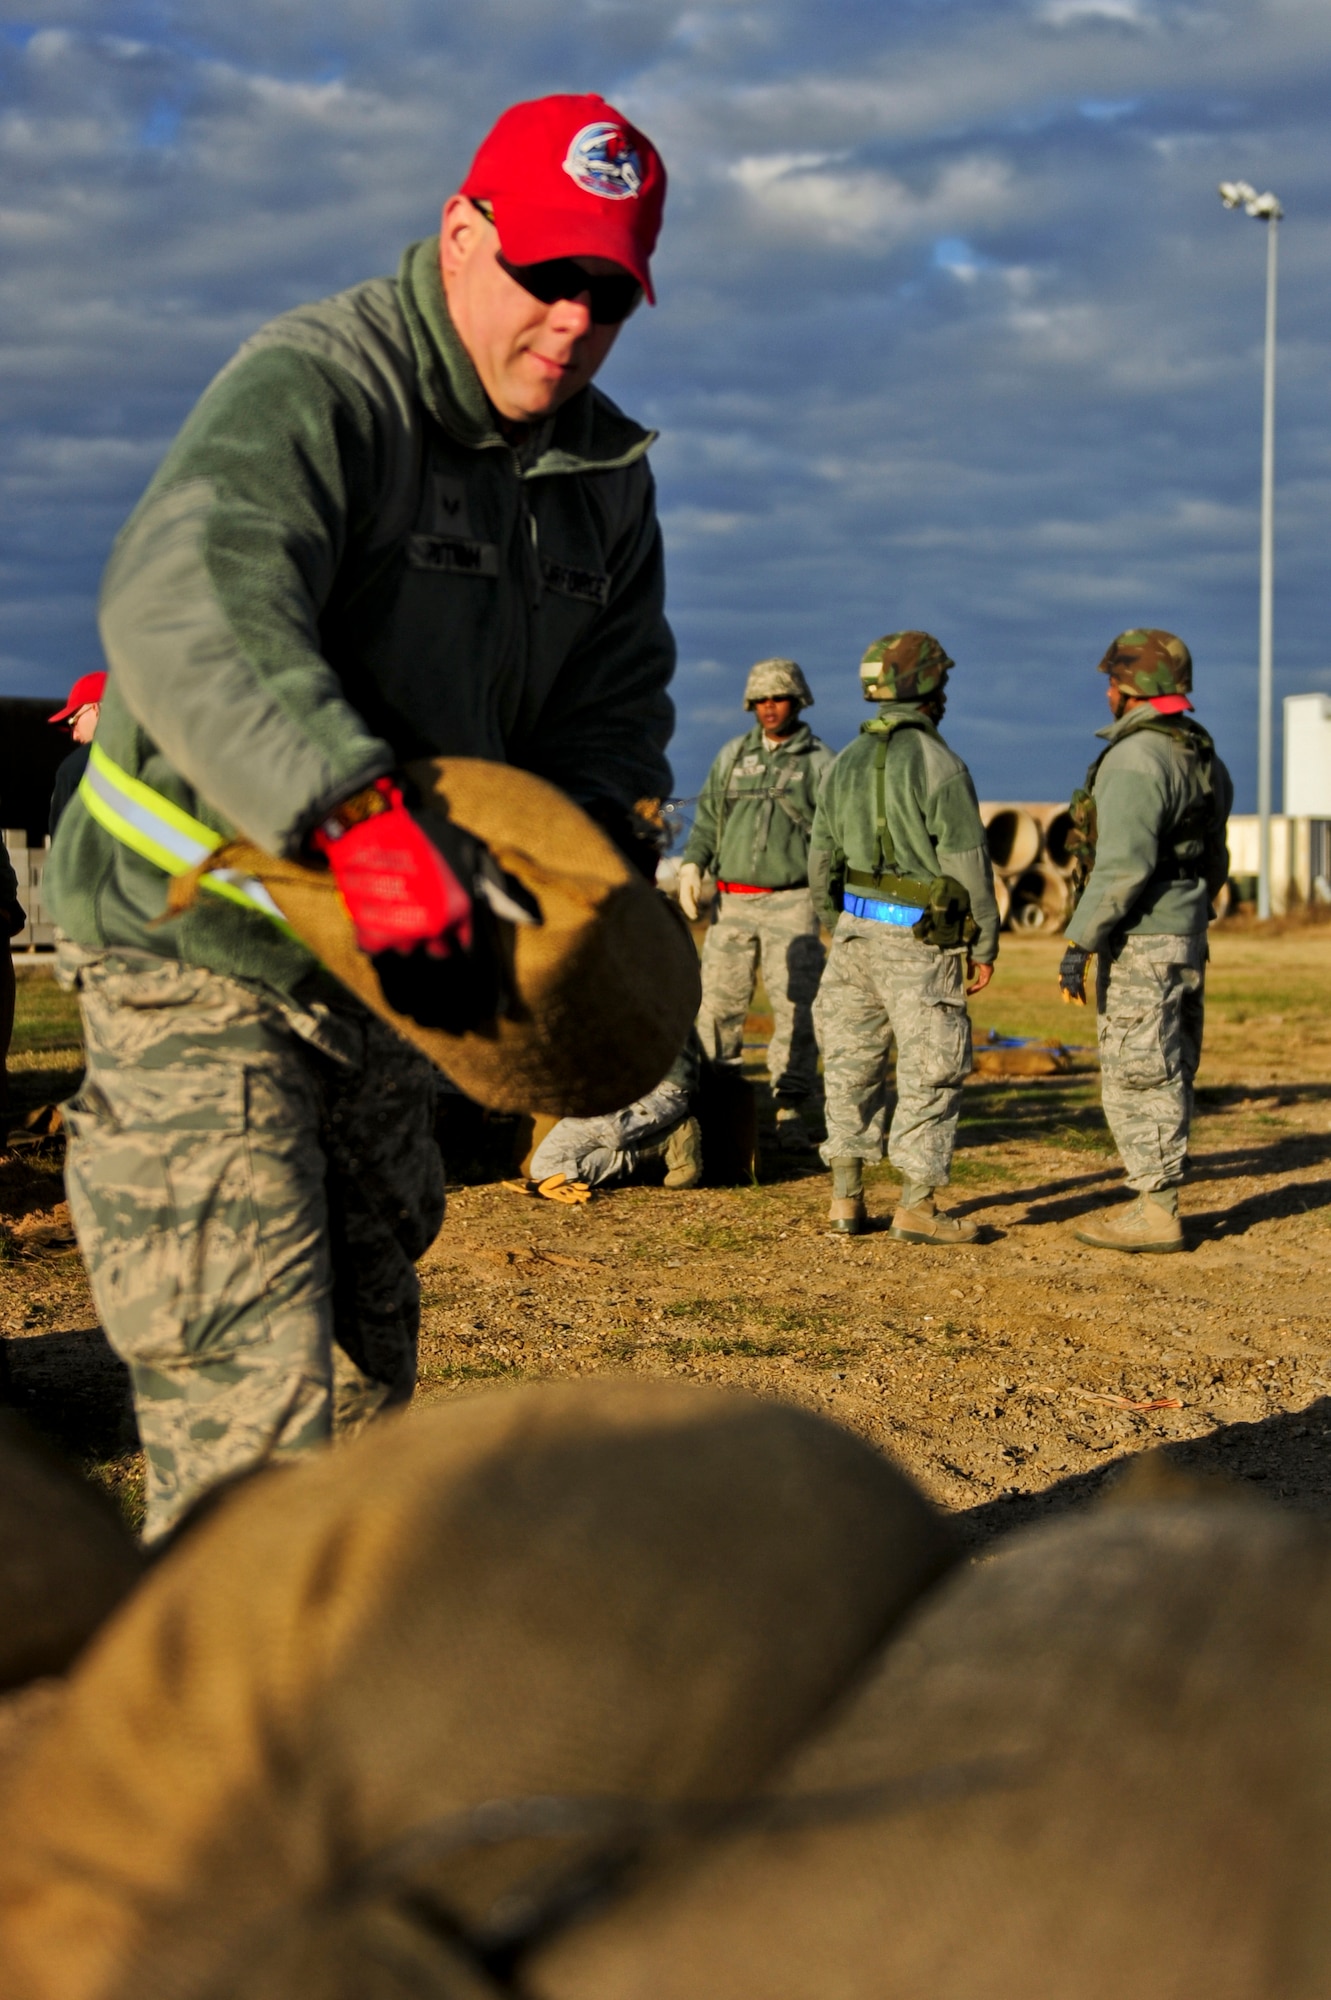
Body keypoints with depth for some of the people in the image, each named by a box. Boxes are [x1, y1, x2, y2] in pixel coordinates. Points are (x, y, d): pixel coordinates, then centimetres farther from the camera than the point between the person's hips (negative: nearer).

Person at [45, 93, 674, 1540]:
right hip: (199, 948, -8)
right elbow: (188, 604, -37)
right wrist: (363, 819, -51)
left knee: (366, 1365, 18)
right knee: (248, 1396, -14)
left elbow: (614, 706, 10)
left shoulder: (607, 475, 6)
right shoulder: (313, 387, -19)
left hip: (382, 973, 8)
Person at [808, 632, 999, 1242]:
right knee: (931, 1071, 1)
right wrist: (985, 944, -5)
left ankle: (845, 1198, 16)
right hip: (920, 939, -6)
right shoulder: (939, 765, -13)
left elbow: (822, 859, 12)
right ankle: (917, 1208, 2)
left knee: (851, 1063, 12)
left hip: (856, 930, 7)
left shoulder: (846, 763, 7)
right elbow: (967, 864, -14)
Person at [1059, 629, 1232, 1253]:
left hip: (1140, 941, -10)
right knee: (1165, 1074, 14)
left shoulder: (1135, 760, -18)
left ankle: (1155, 1213, -1)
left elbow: (1123, 866, -25)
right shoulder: (1202, 756, 12)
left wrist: (1078, 944, -22)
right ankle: (1158, 1200, 20)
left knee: (1136, 1077, -4)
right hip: (1186, 936, 10)